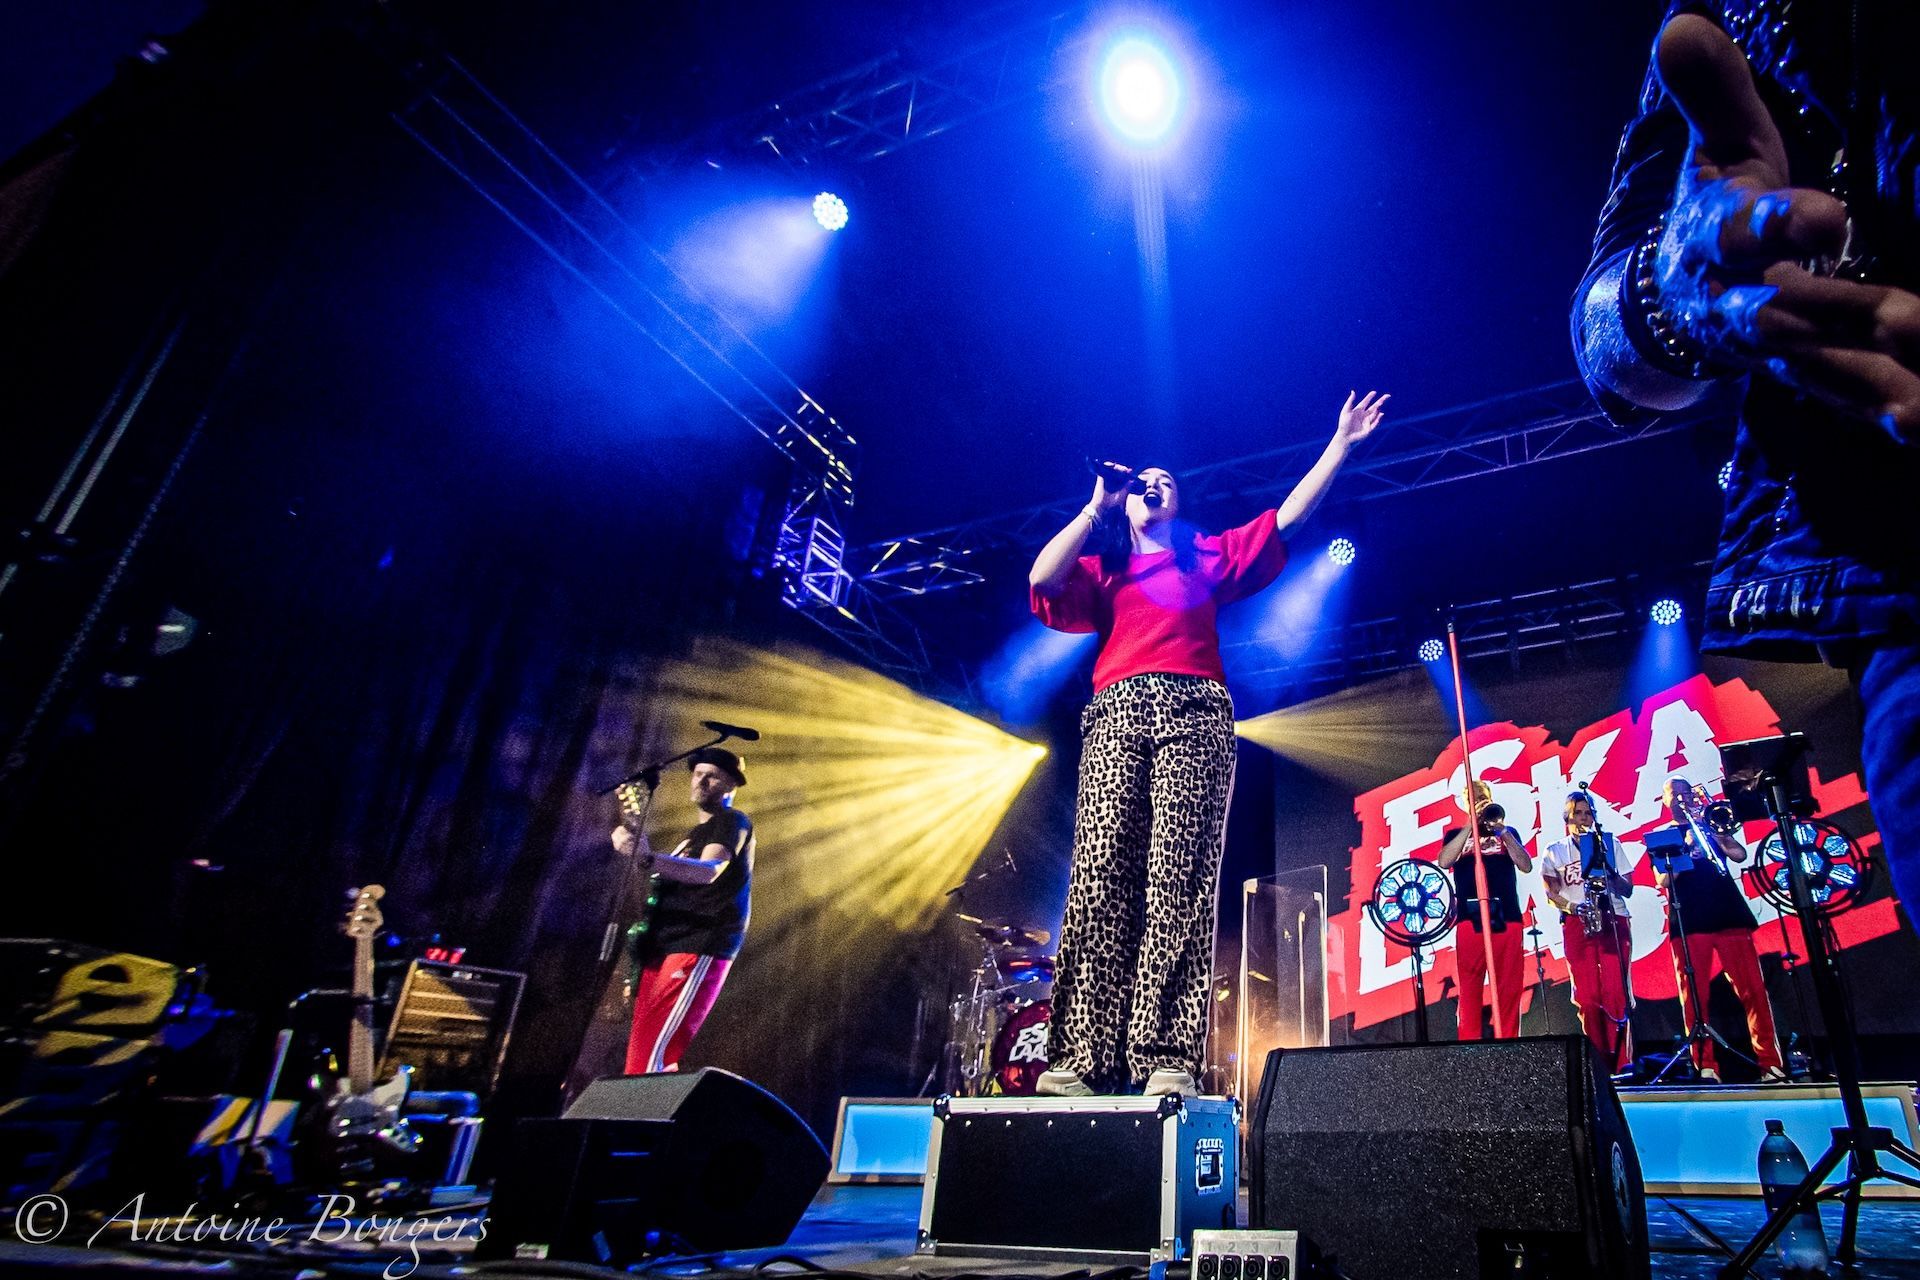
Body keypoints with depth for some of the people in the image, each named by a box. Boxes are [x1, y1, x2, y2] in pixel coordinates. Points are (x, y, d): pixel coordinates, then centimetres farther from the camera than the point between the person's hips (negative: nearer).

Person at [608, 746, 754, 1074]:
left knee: (652, 1060, -18)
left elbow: (709, 871, -22)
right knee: (641, 1057, 5)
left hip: (699, 950, -9)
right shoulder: (693, 836, 26)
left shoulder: (733, 823, -2)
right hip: (662, 951, 9)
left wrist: (646, 857, -37)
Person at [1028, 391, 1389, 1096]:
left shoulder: (1209, 557, 28)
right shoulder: (1101, 569, 27)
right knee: (1100, 876, -14)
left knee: (1179, 879, -14)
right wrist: (1098, 505, 13)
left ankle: (1167, 1056, -19)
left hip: (1193, 714, 0)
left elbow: (1289, 514, 24)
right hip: (1117, 716, 1)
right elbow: (1041, 579, 6)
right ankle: (1080, 1057, -18)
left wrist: (1340, 442, 24)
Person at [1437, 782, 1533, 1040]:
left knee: (1509, 989, -1)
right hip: (1470, 920, -1)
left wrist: (1503, 832, -7)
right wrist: (1471, 825, -9)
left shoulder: (1507, 833, 19)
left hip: (1507, 919, 1)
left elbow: (1526, 866, 4)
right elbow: (1443, 862, -5)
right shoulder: (1457, 835, 15)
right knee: (1469, 989, -3)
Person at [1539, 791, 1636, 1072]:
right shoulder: (1554, 851, 12)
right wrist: (1574, 907, -14)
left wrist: (1608, 873, -11)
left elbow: (1628, 889, 9)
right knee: (1588, 996, -3)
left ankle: (1622, 1063, -6)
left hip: (1614, 921, 0)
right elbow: (1551, 894, 5)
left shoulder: (1610, 844, 14)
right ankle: (1598, 1065, 3)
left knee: (1617, 994, -10)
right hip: (1576, 925, 0)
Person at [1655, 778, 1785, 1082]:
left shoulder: (1710, 826, 20)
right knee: (1694, 997, -5)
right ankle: (1705, 1066, -2)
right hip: (1688, 923, -1)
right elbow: (1662, 880, 0)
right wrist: (1687, 848, -11)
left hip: (1729, 916, 1)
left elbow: (1739, 855, 3)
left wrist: (1712, 832, -8)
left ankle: (1770, 1063, 0)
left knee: (1753, 990, -4)